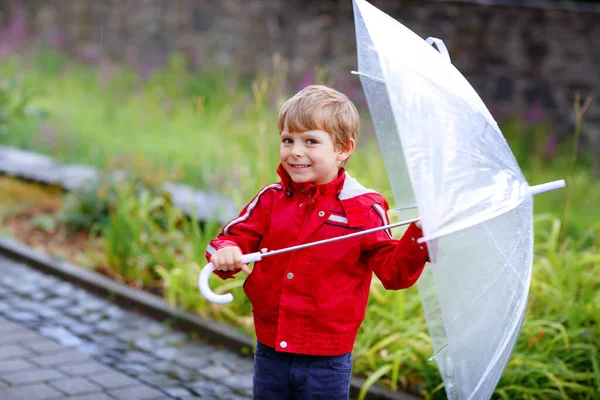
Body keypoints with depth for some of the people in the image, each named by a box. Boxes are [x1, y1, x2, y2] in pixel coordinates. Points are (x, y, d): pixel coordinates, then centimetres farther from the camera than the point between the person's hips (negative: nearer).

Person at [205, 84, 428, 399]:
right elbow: (236, 236, 2)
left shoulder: (363, 209, -8)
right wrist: (225, 253, -20)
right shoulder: (271, 200, 2)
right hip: (270, 353, 3)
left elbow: (393, 271, -7)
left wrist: (418, 237, -23)